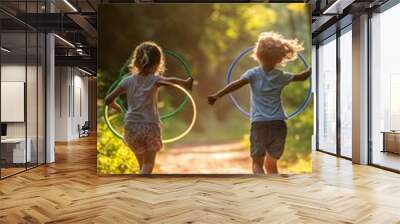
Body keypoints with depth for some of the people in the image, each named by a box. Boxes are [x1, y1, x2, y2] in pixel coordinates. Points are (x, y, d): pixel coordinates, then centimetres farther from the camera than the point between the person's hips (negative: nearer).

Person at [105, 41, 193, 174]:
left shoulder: (128, 81, 3)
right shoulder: (154, 79, -7)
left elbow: (108, 100, 3)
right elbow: (170, 81, -29)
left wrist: (117, 108, 19)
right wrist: (185, 83, -35)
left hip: (131, 127, 4)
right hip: (150, 126, -4)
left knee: (142, 163, 22)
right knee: (148, 164, 8)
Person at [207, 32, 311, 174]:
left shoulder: (254, 73, -1)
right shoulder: (281, 76, 9)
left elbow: (237, 84, -16)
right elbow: (301, 77, 22)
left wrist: (217, 95, -21)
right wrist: (312, 69, 40)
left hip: (259, 124, -3)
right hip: (278, 124, 3)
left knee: (257, 163, 7)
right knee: (271, 164, 19)